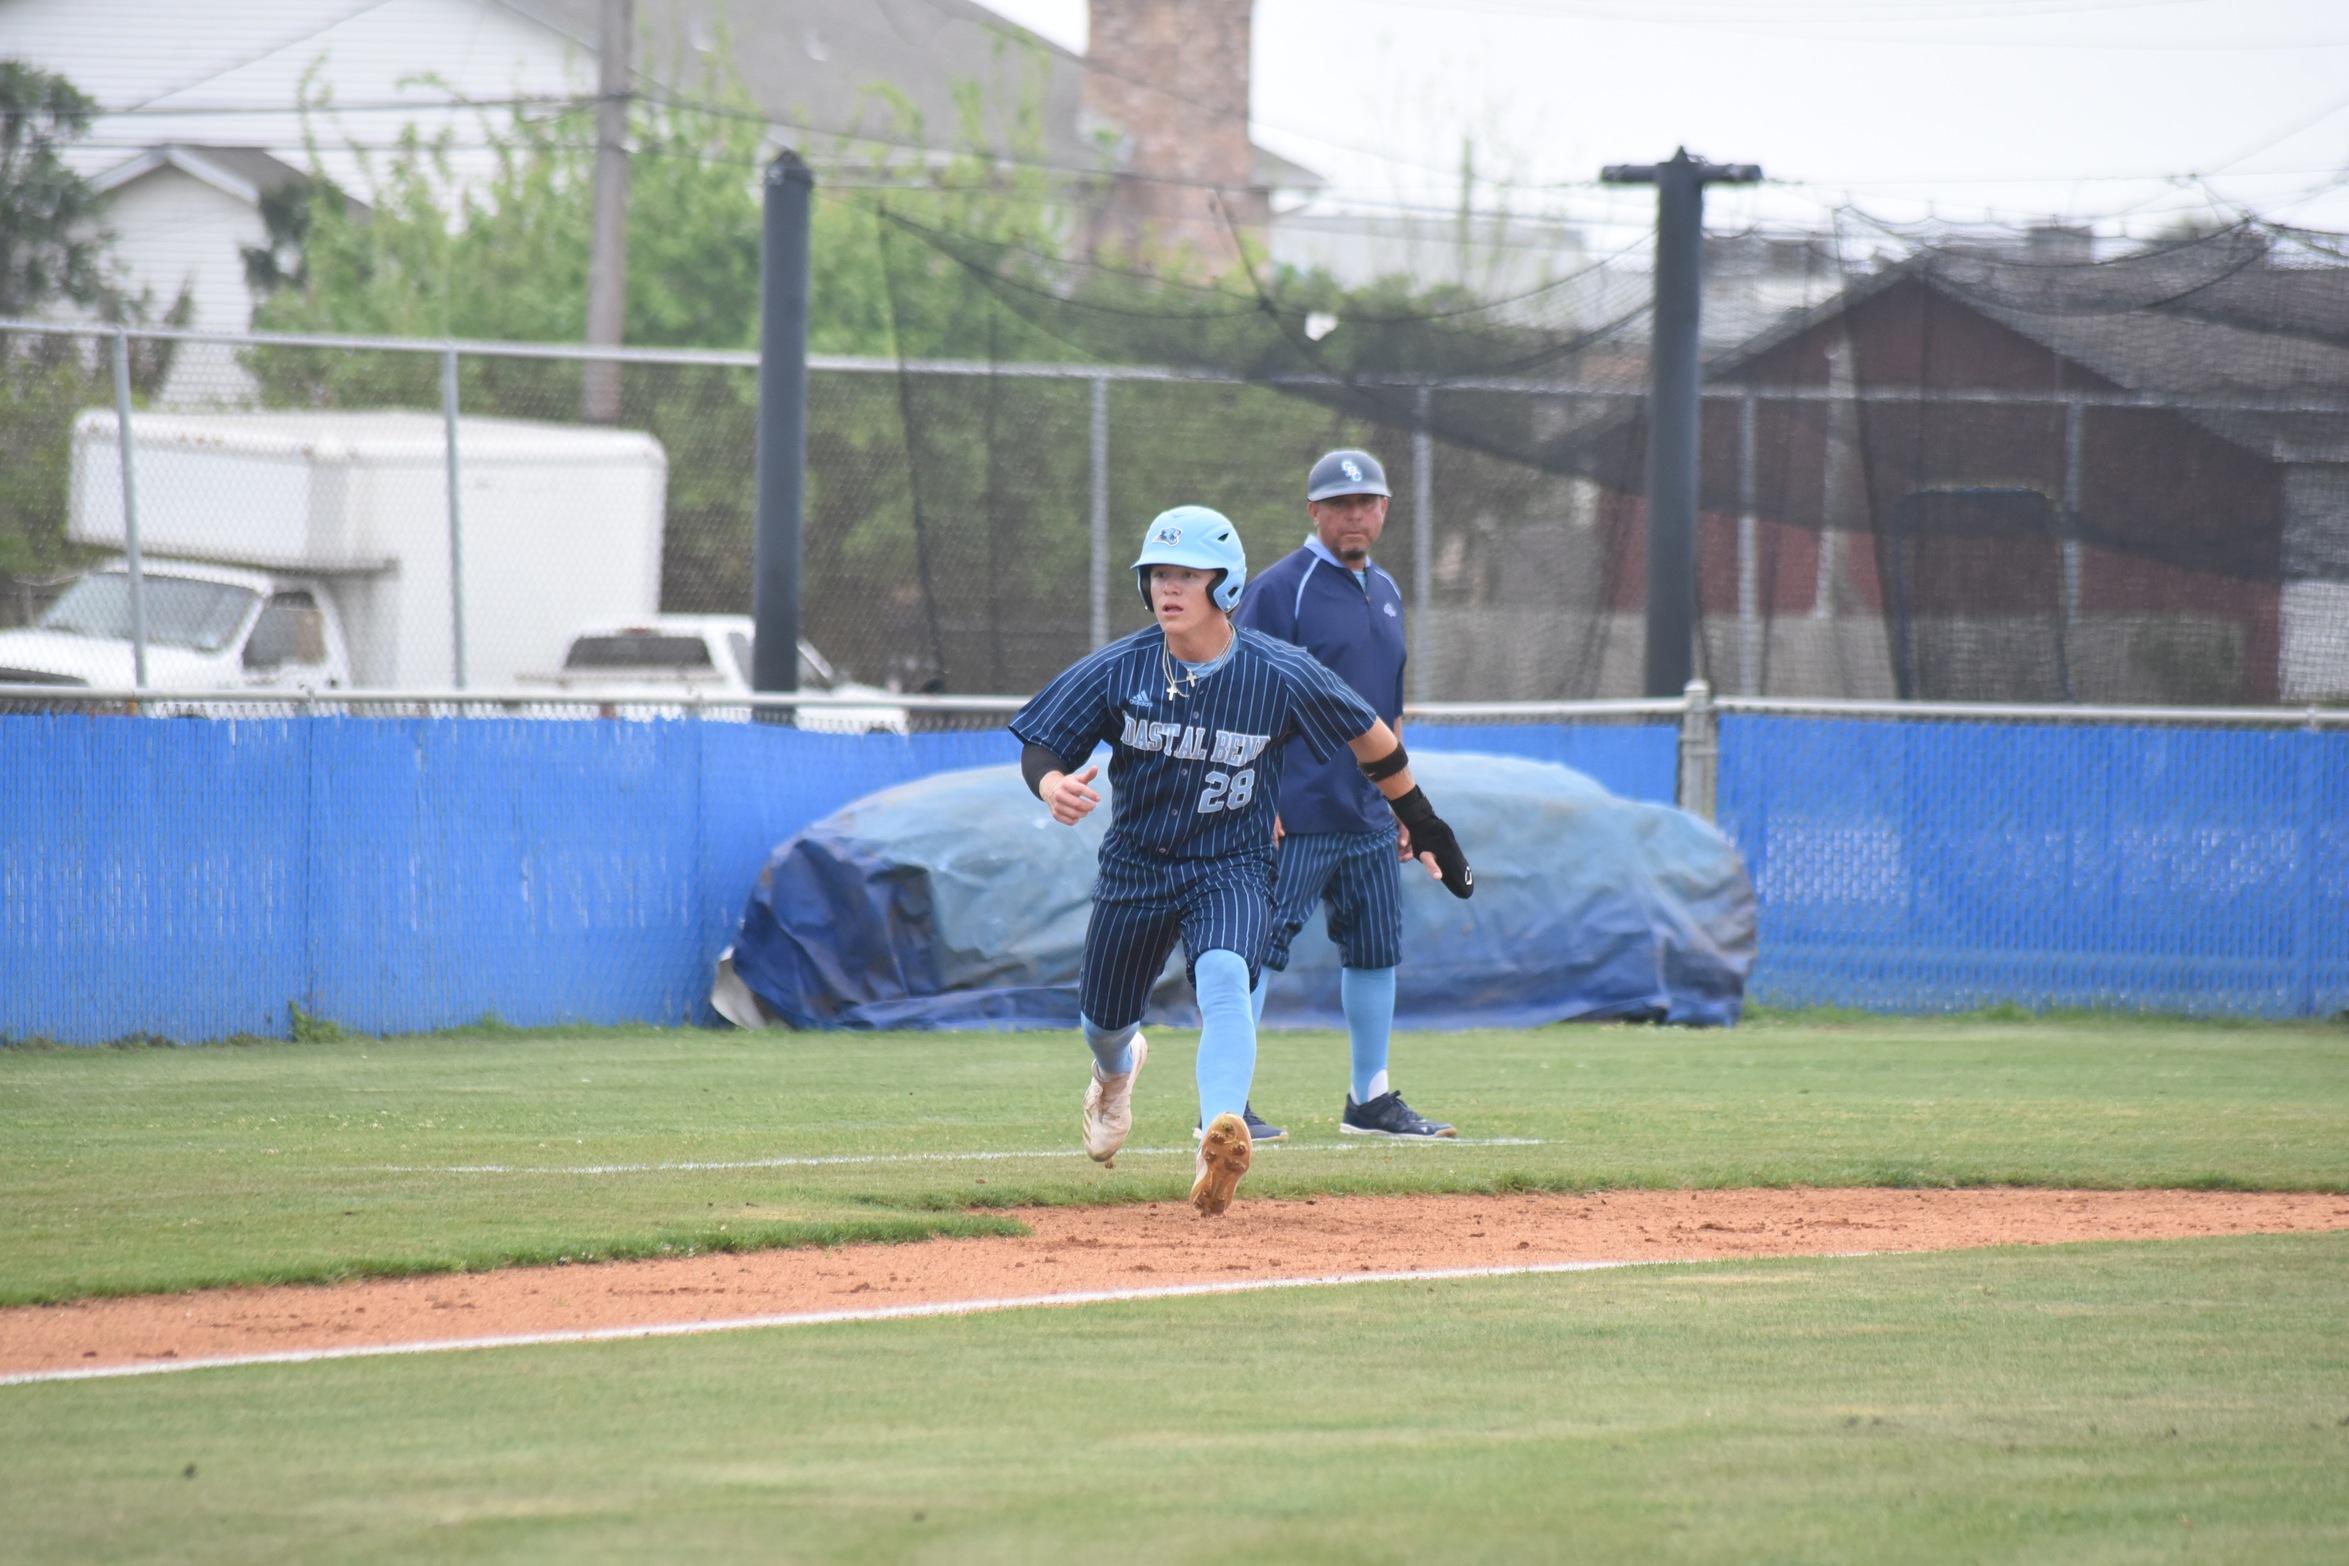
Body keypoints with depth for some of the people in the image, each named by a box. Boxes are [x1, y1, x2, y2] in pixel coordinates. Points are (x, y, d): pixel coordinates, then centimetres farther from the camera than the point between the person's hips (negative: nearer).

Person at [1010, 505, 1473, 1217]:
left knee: (1225, 980, -32)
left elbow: (1371, 738, 2)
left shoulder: (1282, 675, -13)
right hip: (1135, 862, 3)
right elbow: (1038, 749, -5)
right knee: (1105, 1018, 17)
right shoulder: (1118, 670, -11)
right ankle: (1117, 1068, 57)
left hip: (1232, 868, -3)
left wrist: (1427, 830, 10)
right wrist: (1054, 786, -31)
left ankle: (1219, 1144, -50)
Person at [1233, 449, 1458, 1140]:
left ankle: (1370, 1101, 20)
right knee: (1261, 946, -10)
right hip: (1294, 818, -8)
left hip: (1368, 817, 8)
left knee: (1376, 950, 11)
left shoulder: (1384, 592, 16)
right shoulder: (1280, 589, -8)